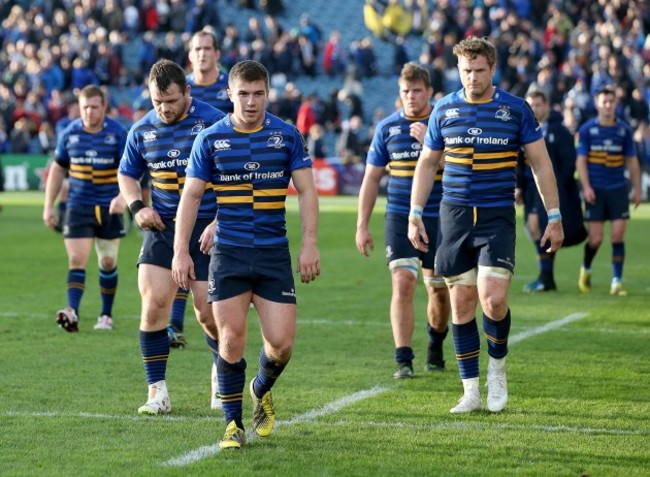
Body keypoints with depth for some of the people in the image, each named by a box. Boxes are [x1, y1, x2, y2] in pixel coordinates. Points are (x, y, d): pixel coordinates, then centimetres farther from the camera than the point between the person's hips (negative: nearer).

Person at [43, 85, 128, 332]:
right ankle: (72, 312, -24)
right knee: (76, 260, -12)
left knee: (108, 263, 9)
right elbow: (57, 169, 11)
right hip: (78, 207, 1)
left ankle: (106, 315, 22)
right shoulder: (69, 134, 2)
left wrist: (123, 197, -28)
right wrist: (48, 205, 8)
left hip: (109, 209, -1)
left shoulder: (118, 134, -6)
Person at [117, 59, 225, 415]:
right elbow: (127, 174, 21)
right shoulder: (142, 131, 5)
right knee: (153, 303, -11)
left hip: (206, 229, -3)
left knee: (208, 313, -2)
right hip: (163, 226, 3)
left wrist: (219, 223, -14)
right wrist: (137, 207, 1)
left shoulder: (213, 122, -7)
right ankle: (157, 391, -4)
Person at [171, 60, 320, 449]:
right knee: (232, 337, -5)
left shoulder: (287, 136, 3)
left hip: (274, 255, 0)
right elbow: (191, 196, 5)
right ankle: (233, 423, 9)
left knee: (281, 342, -5)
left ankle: (262, 390, 28)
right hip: (228, 254, 0)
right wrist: (181, 251, -1)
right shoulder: (210, 139, 2)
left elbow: (306, 190, 3)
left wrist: (310, 244, -7)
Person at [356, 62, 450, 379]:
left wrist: (430, 142, -22)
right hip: (399, 219, 0)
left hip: (439, 220, 0)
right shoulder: (387, 128, 3)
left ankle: (435, 347, 36)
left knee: (439, 291, 9)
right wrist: (362, 225, 5)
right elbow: (372, 178, 8)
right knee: (403, 284, -16)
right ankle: (403, 360, -17)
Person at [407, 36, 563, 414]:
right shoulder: (445, 109, 5)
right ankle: (472, 392, 9)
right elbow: (427, 163, 14)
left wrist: (554, 217, 0)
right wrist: (415, 215, 8)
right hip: (455, 215, 2)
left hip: (498, 217, -2)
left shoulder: (516, 109, -1)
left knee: (493, 298, -17)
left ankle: (498, 365, 12)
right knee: (462, 302, 2)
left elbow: (541, 163, 3)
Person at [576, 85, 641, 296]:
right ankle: (585, 269, 25)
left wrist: (637, 189, 9)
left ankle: (617, 281, -1)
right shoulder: (587, 129, 0)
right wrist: (586, 187, -11)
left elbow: (632, 161, 11)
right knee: (596, 238, -3)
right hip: (596, 191, -2)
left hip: (618, 189, 2)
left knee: (618, 235, -6)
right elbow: (581, 160, -1)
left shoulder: (624, 129, 5)